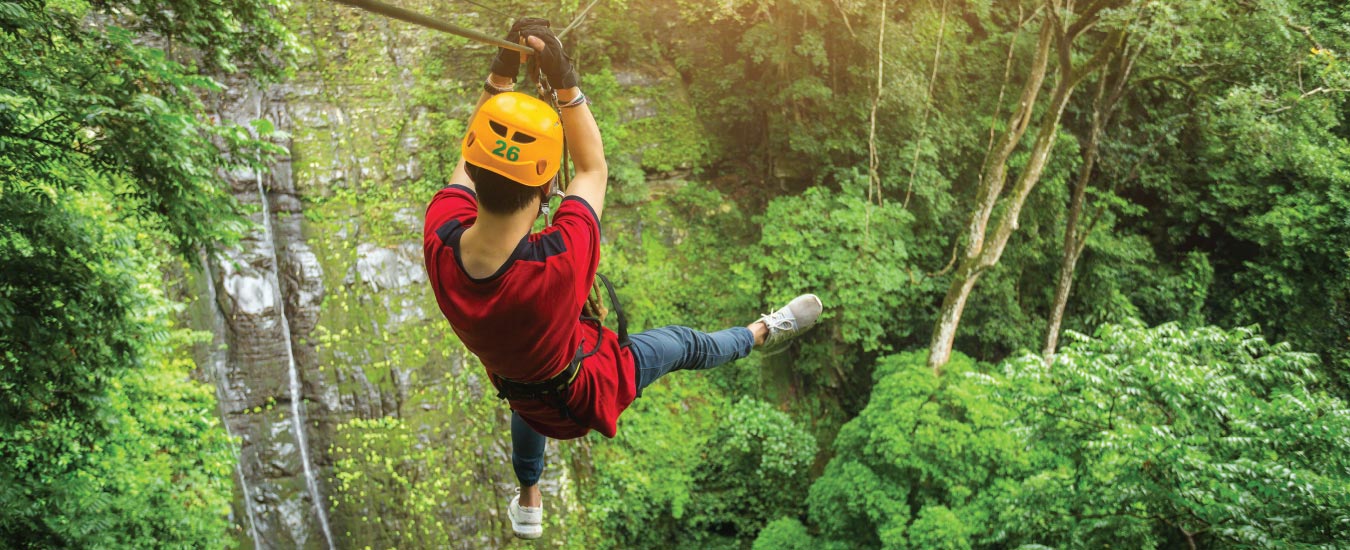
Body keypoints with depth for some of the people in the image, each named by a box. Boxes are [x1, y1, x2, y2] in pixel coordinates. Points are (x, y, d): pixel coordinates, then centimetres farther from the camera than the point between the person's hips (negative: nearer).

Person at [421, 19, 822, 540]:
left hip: (519, 390, 5)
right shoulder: (561, 261, -46)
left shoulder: (438, 240, -34)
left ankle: (528, 505, 69)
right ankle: (764, 331, 53)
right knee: (684, 345, 22)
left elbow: (472, 156, -13)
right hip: (589, 390, -4)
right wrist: (564, 81, -25)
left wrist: (500, 74, -16)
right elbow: (592, 167, -26)